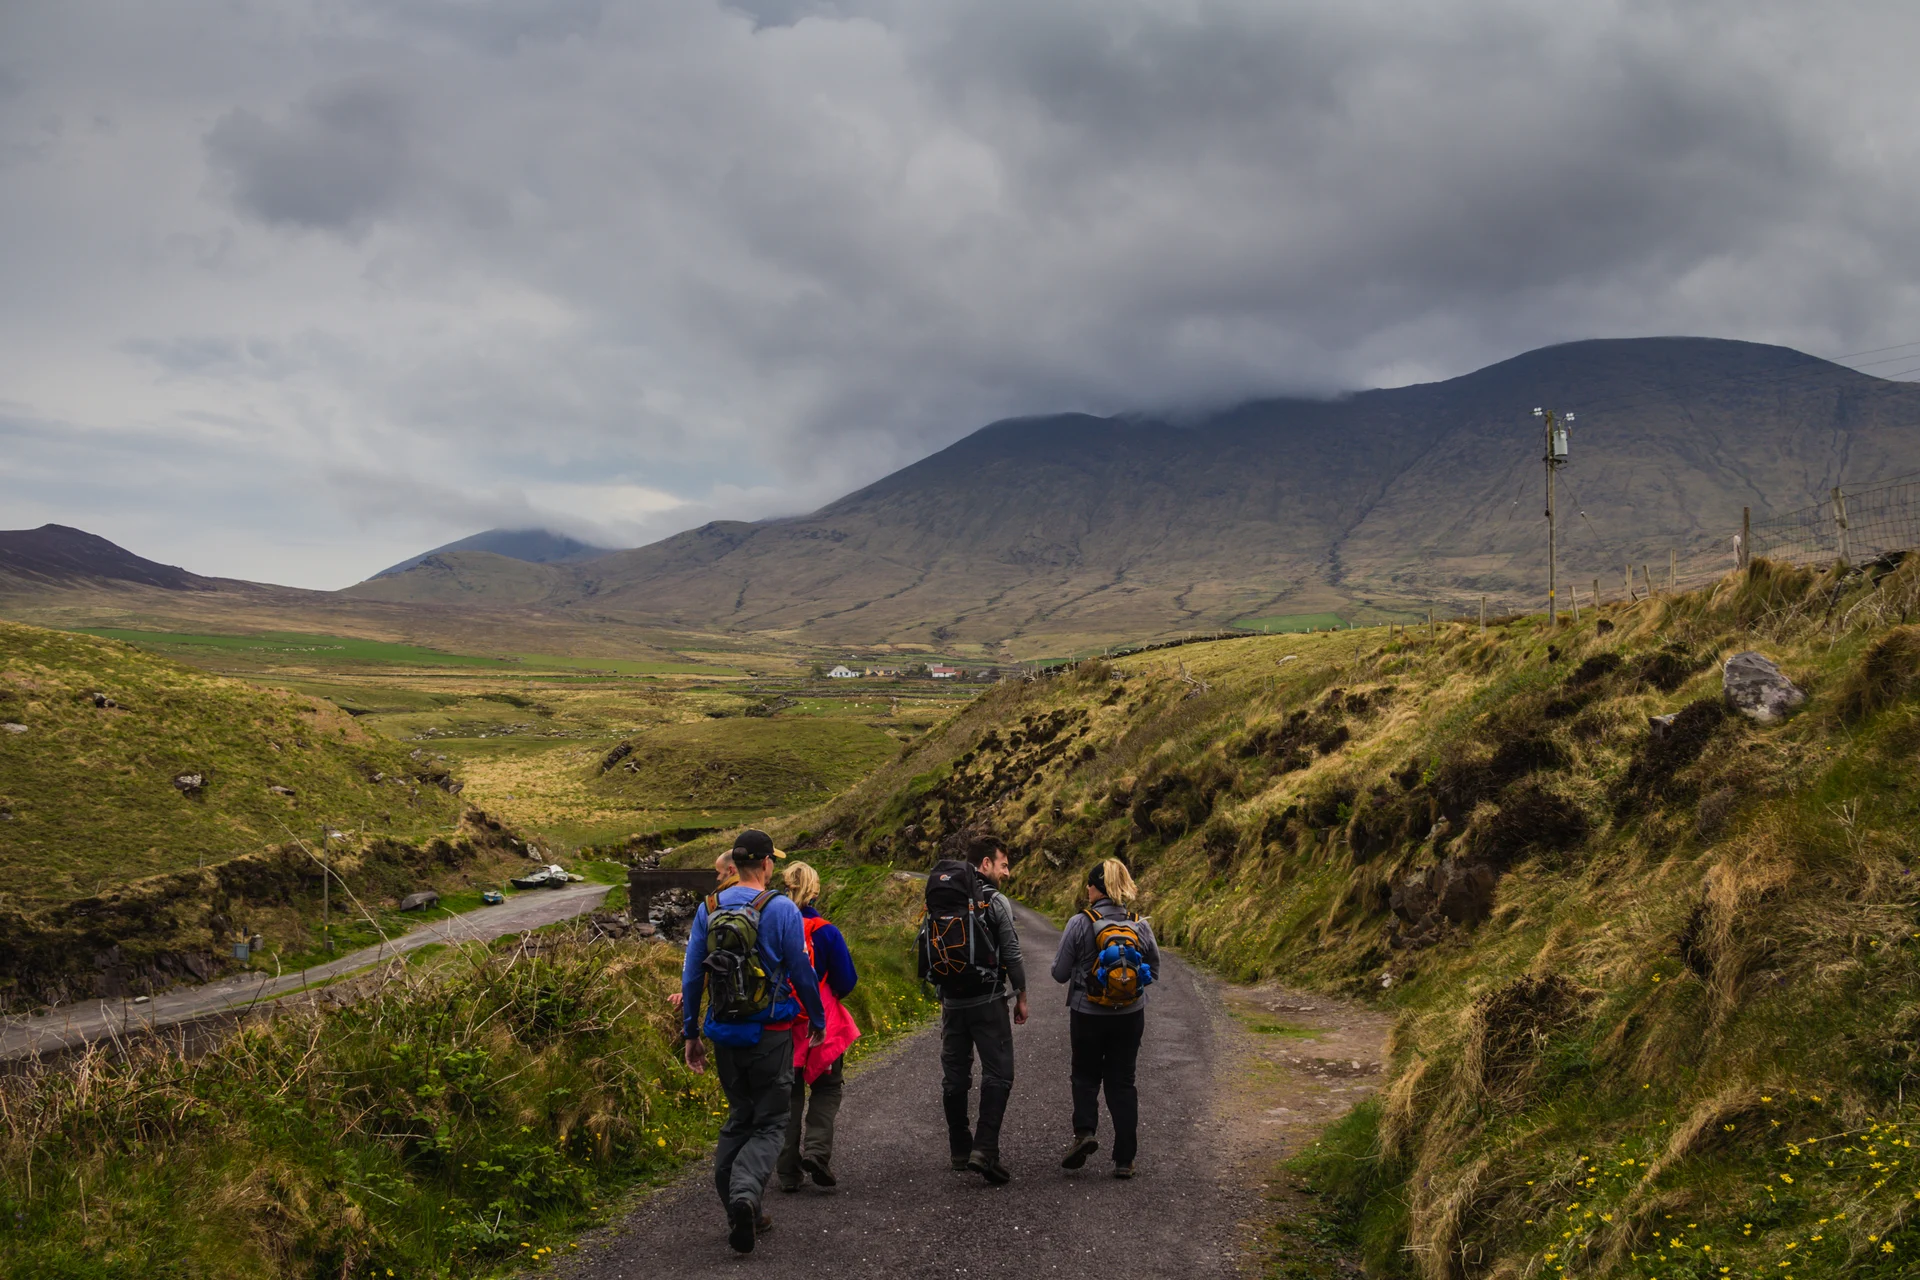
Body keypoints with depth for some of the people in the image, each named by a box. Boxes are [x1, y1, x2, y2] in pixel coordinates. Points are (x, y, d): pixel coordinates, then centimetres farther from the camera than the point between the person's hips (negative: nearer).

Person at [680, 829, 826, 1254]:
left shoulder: (708, 909, 1)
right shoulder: (782, 910, -12)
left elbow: (691, 976, 4)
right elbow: (803, 975, -7)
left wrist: (691, 1033, 13)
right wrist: (818, 1023, 8)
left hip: (724, 1035, 4)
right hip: (770, 1035, -4)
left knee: (738, 1118, 19)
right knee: (769, 1123, 4)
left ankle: (740, 1213, 18)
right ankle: (745, 1193, -21)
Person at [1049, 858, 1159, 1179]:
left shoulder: (1080, 924, -13)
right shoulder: (1140, 926, -4)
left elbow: (1060, 972, -9)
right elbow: (1154, 970, 7)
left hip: (1087, 1016, -2)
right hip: (1131, 1017, 2)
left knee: (1086, 1076, 18)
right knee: (1122, 1082, 12)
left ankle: (1084, 1131, -6)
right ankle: (1125, 1159, 10)